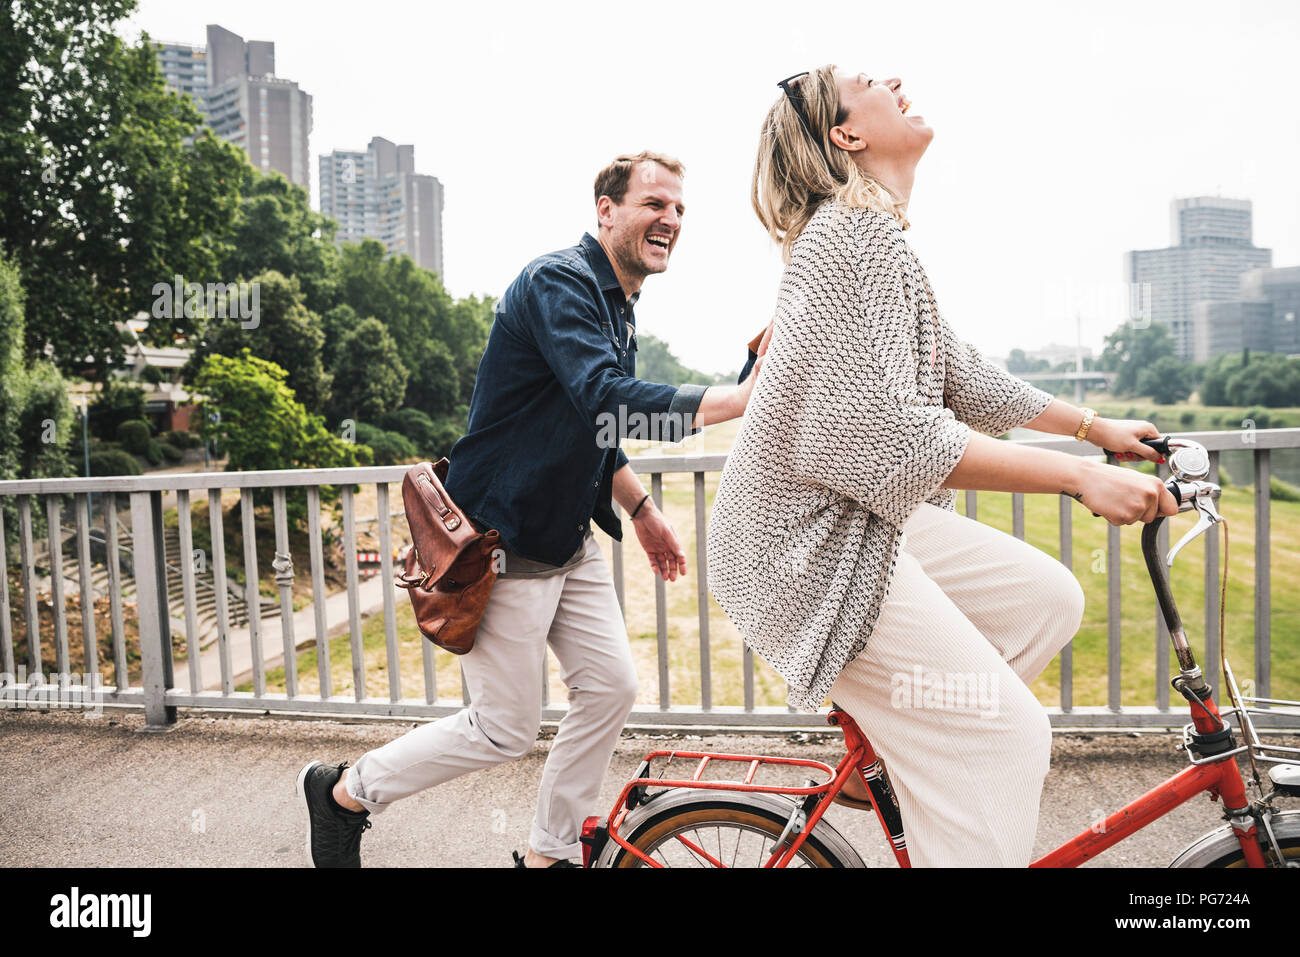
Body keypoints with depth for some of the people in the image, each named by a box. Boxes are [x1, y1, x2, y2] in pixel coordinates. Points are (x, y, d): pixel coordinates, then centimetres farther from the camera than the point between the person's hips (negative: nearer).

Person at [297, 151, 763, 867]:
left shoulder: (618, 306, 13)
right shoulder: (559, 281, -18)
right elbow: (604, 398, -36)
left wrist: (641, 509, 18)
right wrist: (736, 400, -42)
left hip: (566, 540, 9)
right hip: (504, 540, -9)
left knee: (611, 688, 7)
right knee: (506, 729, 1)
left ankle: (549, 853, 28)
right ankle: (342, 792, 24)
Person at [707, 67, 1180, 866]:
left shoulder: (877, 233, 17)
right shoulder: (854, 232, -16)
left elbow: (961, 377, 23)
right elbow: (886, 437, -26)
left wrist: (1100, 427, 26)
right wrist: (1081, 476, -23)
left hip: (864, 519, 10)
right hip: (810, 538, -10)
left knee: (1047, 597, 12)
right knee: (1006, 735, -8)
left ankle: (888, 750, 18)